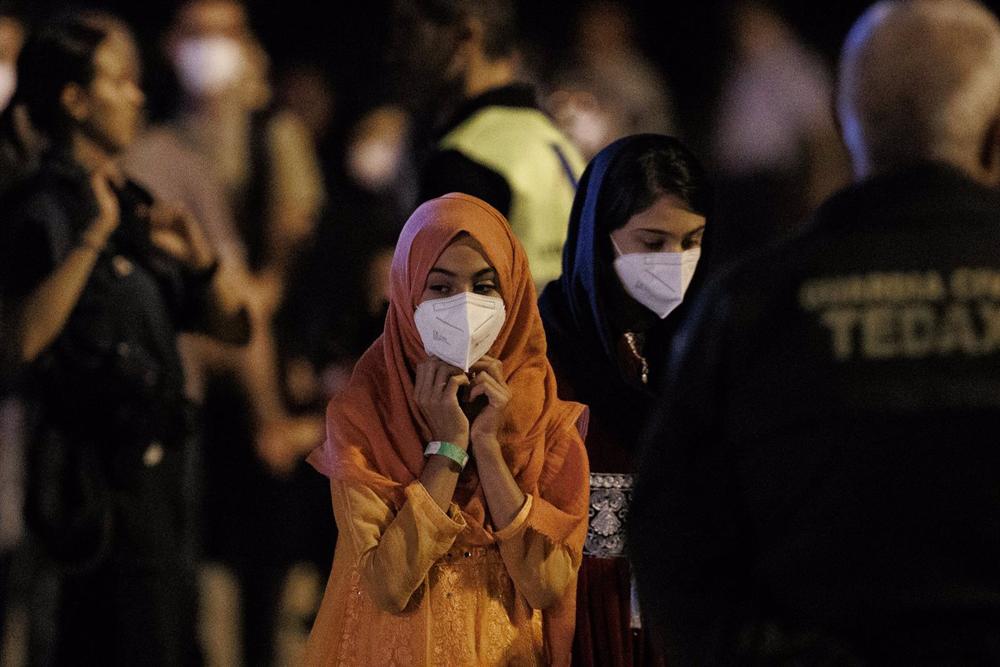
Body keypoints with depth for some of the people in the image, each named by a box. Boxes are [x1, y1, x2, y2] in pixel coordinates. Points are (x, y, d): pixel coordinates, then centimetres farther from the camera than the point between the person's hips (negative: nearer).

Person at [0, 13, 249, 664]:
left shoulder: (136, 205, 17)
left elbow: (233, 328, 15)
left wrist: (202, 261, -4)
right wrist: (93, 237, -29)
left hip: (156, 462, 9)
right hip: (102, 470, -9)